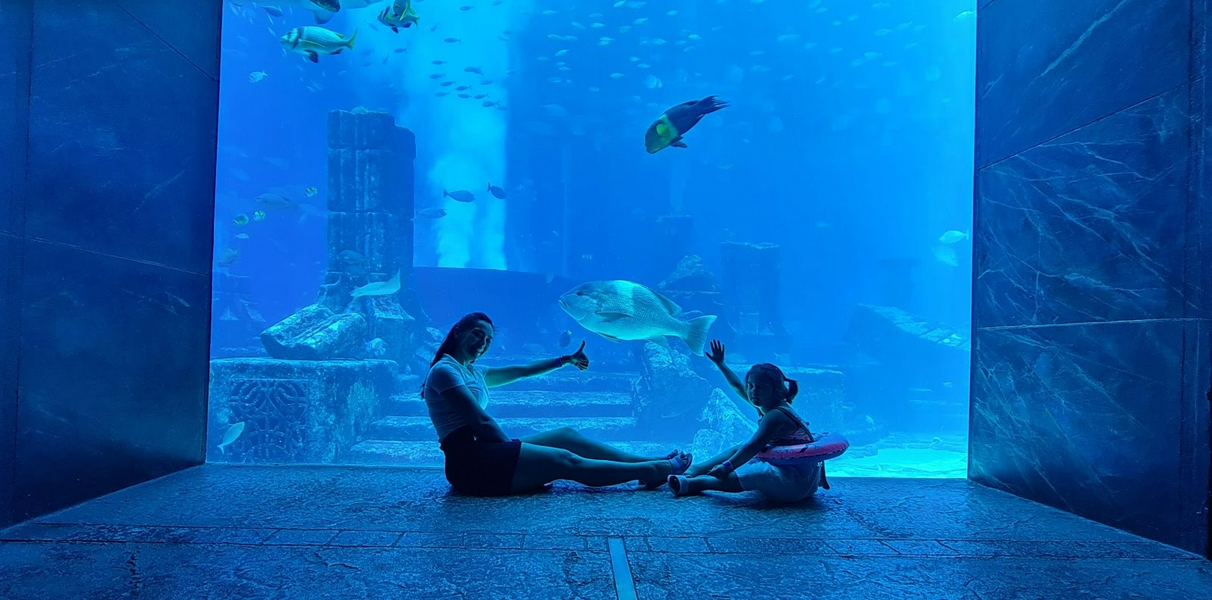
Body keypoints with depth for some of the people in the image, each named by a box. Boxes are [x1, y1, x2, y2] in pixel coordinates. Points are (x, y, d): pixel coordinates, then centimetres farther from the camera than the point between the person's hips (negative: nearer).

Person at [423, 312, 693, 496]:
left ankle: (650, 461, 3)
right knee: (565, 461, -12)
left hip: (483, 451, 10)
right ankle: (654, 470, -7)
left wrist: (566, 360, 27)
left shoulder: (472, 372, 20)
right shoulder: (445, 370, -9)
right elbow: (481, 421, -16)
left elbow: (523, 370, 25)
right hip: (470, 459, -10)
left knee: (566, 435, 4)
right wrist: (510, 444, -4)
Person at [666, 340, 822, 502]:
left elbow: (753, 446, -30)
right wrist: (721, 364, 29)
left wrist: (727, 466, -34)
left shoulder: (775, 415, -21)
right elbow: (738, 387, 21)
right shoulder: (766, 405, 7)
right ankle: (693, 470, 11)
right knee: (738, 450, 14)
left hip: (798, 481, -10)